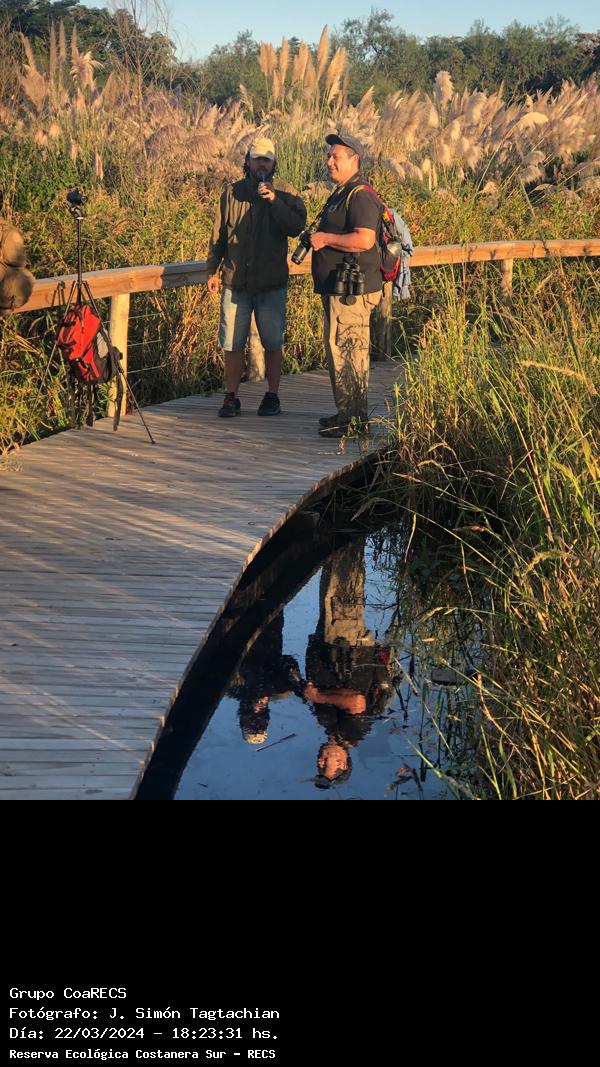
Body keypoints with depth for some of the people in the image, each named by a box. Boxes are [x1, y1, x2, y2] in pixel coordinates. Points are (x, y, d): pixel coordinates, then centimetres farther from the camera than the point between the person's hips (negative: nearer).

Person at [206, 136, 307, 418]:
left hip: (271, 282, -2)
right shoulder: (232, 192, 8)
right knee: (232, 342, 4)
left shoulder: (285, 192, 1)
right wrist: (213, 270, 10)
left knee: (273, 342, 5)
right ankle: (231, 397, 13)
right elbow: (219, 234, 13)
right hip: (235, 281, 2)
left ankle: (272, 396, 16)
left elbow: (297, 226, -15)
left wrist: (274, 200, -23)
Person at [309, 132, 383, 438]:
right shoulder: (341, 194, 20)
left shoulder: (360, 196, -15)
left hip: (353, 289, -11)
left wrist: (326, 238, -18)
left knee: (346, 350, -9)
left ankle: (353, 419, -6)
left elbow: (364, 239, -27)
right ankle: (349, 413, 22)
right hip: (339, 287, 11)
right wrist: (319, 240, 16)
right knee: (343, 351, 15)